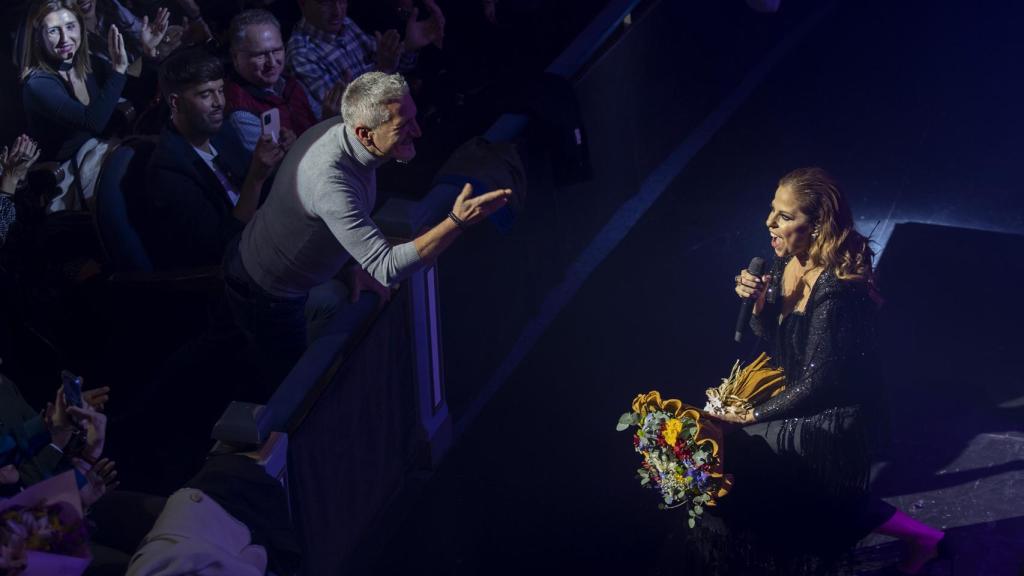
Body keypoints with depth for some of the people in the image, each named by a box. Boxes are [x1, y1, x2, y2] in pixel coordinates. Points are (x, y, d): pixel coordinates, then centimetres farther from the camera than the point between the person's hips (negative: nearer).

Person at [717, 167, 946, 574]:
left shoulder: (834, 290, -31)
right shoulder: (794, 263, -6)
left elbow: (815, 384, -24)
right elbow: (778, 344, 4)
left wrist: (753, 416, -13)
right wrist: (758, 304, -15)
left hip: (832, 417, -9)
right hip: (800, 395, 9)